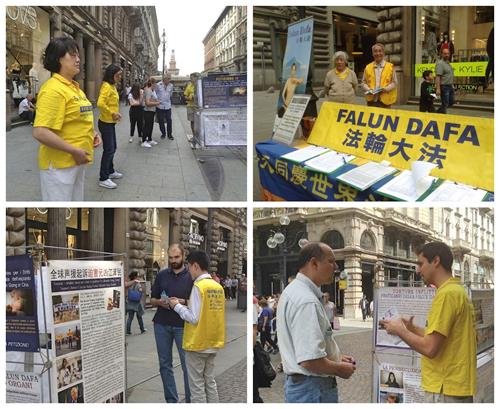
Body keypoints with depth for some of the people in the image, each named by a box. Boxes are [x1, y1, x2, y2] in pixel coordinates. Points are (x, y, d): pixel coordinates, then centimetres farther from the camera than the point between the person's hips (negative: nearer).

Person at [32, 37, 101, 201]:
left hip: (78, 162, 9)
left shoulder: (75, 87, 10)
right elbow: (40, 132, -26)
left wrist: (92, 133, 8)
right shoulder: (53, 88, -18)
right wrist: (74, 151, -21)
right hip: (59, 164, -9)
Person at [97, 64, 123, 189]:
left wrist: (116, 113, 5)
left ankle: (110, 171, 36)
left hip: (111, 123, 10)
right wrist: (112, 113, -23)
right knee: (109, 150, -5)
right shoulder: (106, 86, -19)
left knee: (112, 148, 20)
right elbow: (100, 103, -32)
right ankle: (103, 179, 2)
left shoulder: (113, 86, 10)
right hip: (105, 123, -10)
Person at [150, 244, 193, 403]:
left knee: (187, 364, -3)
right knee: (165, 364, 7)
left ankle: (190, 400, 6)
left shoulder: (191, 276, 1)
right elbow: (152, 299, 14)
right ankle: (171, 400, 16)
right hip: (162, 325, 3)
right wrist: (160, 302, -7)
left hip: (182, 326, -3)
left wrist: (183, 302, -16)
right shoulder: (161, 275, 9)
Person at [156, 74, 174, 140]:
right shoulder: (158, 85, -7)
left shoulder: (171, 86, 3)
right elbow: (155, 94, 4)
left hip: (168, 106, 2)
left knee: (169, 120, -1)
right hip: (160, 106, -2)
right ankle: (163, 133, 18)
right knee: (161, 121, 4)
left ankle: (169, 134, 10)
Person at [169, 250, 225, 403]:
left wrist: (177, 306, -5)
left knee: (197, 386, 2)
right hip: (213, 343, 7)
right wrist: (187, 304, 11)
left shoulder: (198, 287, -16)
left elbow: (194, 318, -19)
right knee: (210, 382, 15)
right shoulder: (218, 286, 5)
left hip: (197, 344, -7)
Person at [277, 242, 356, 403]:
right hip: (313, 389, -10)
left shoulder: (292, 290, 10)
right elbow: (310, 360, -30)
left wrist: (336, 357, 15)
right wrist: (340, 369, -12)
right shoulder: (307, 301, -23)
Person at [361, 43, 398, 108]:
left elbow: (394, 82, 5)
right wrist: (368, 89, -6)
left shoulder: (390, 67, 3)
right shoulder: (368, 67, 11)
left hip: (385, 100, -2)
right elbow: (363, 82, 15)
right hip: (371, 100, 2)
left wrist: (386, 89, -13)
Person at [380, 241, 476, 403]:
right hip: (456, 386, 9)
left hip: (445, 390, -9)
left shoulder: (447, 293, -18)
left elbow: (430, 348, -21)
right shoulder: (457, 290, 13)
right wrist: (412, 328, 11)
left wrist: (400, 331, -7)